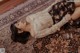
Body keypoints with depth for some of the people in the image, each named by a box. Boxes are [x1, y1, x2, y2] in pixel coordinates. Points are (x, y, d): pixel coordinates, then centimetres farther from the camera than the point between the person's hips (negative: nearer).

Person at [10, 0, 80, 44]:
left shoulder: (28, 18, -6)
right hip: (55, 20, -5)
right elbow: (51, 30, -22)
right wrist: (65, 20, -26)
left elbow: (41, 13, 2)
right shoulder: (35, 33, -23)